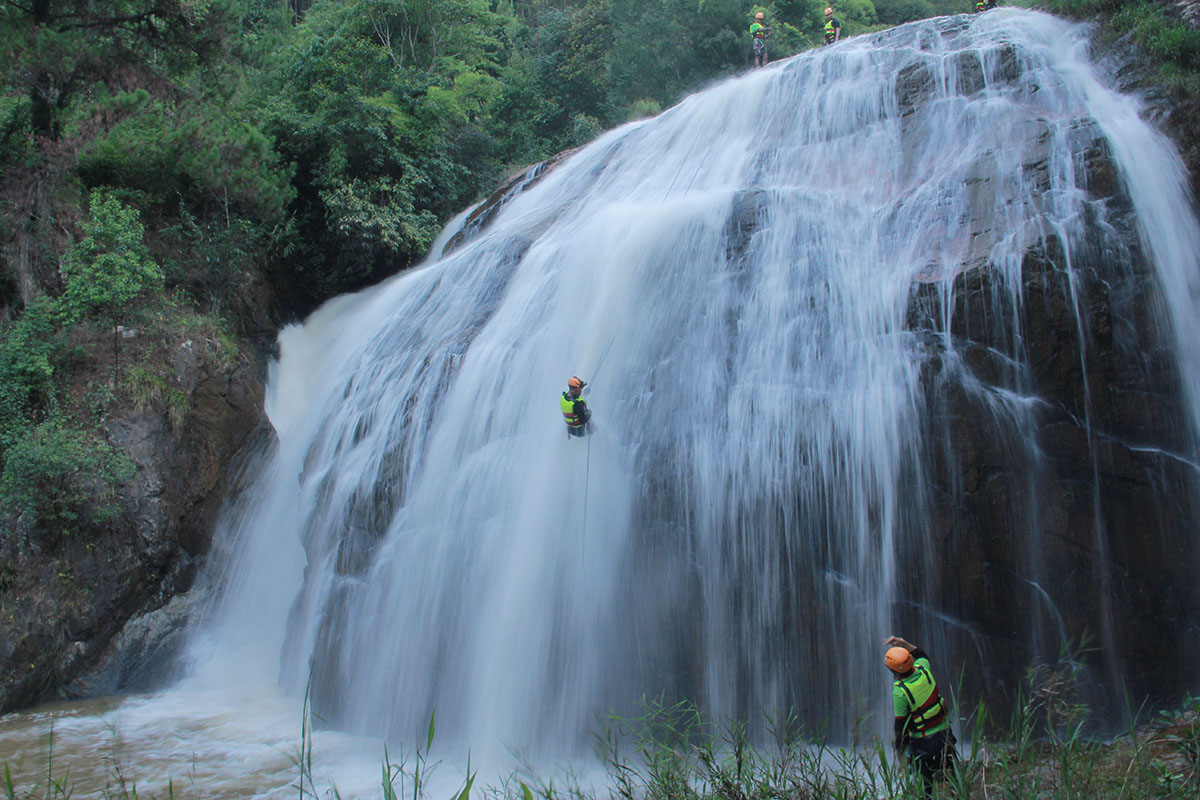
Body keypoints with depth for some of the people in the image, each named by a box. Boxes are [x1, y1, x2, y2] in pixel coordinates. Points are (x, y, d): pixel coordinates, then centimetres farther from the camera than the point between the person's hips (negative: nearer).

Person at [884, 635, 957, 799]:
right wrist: (903, 643, 12)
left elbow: (900, 722, -15)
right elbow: (921, 655, 16)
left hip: (924, 741, -6)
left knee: (928, 783, 10)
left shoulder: (900, 691, -24)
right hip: (944, 730, 6)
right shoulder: (923, 670, -10)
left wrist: (899, 747, -1)